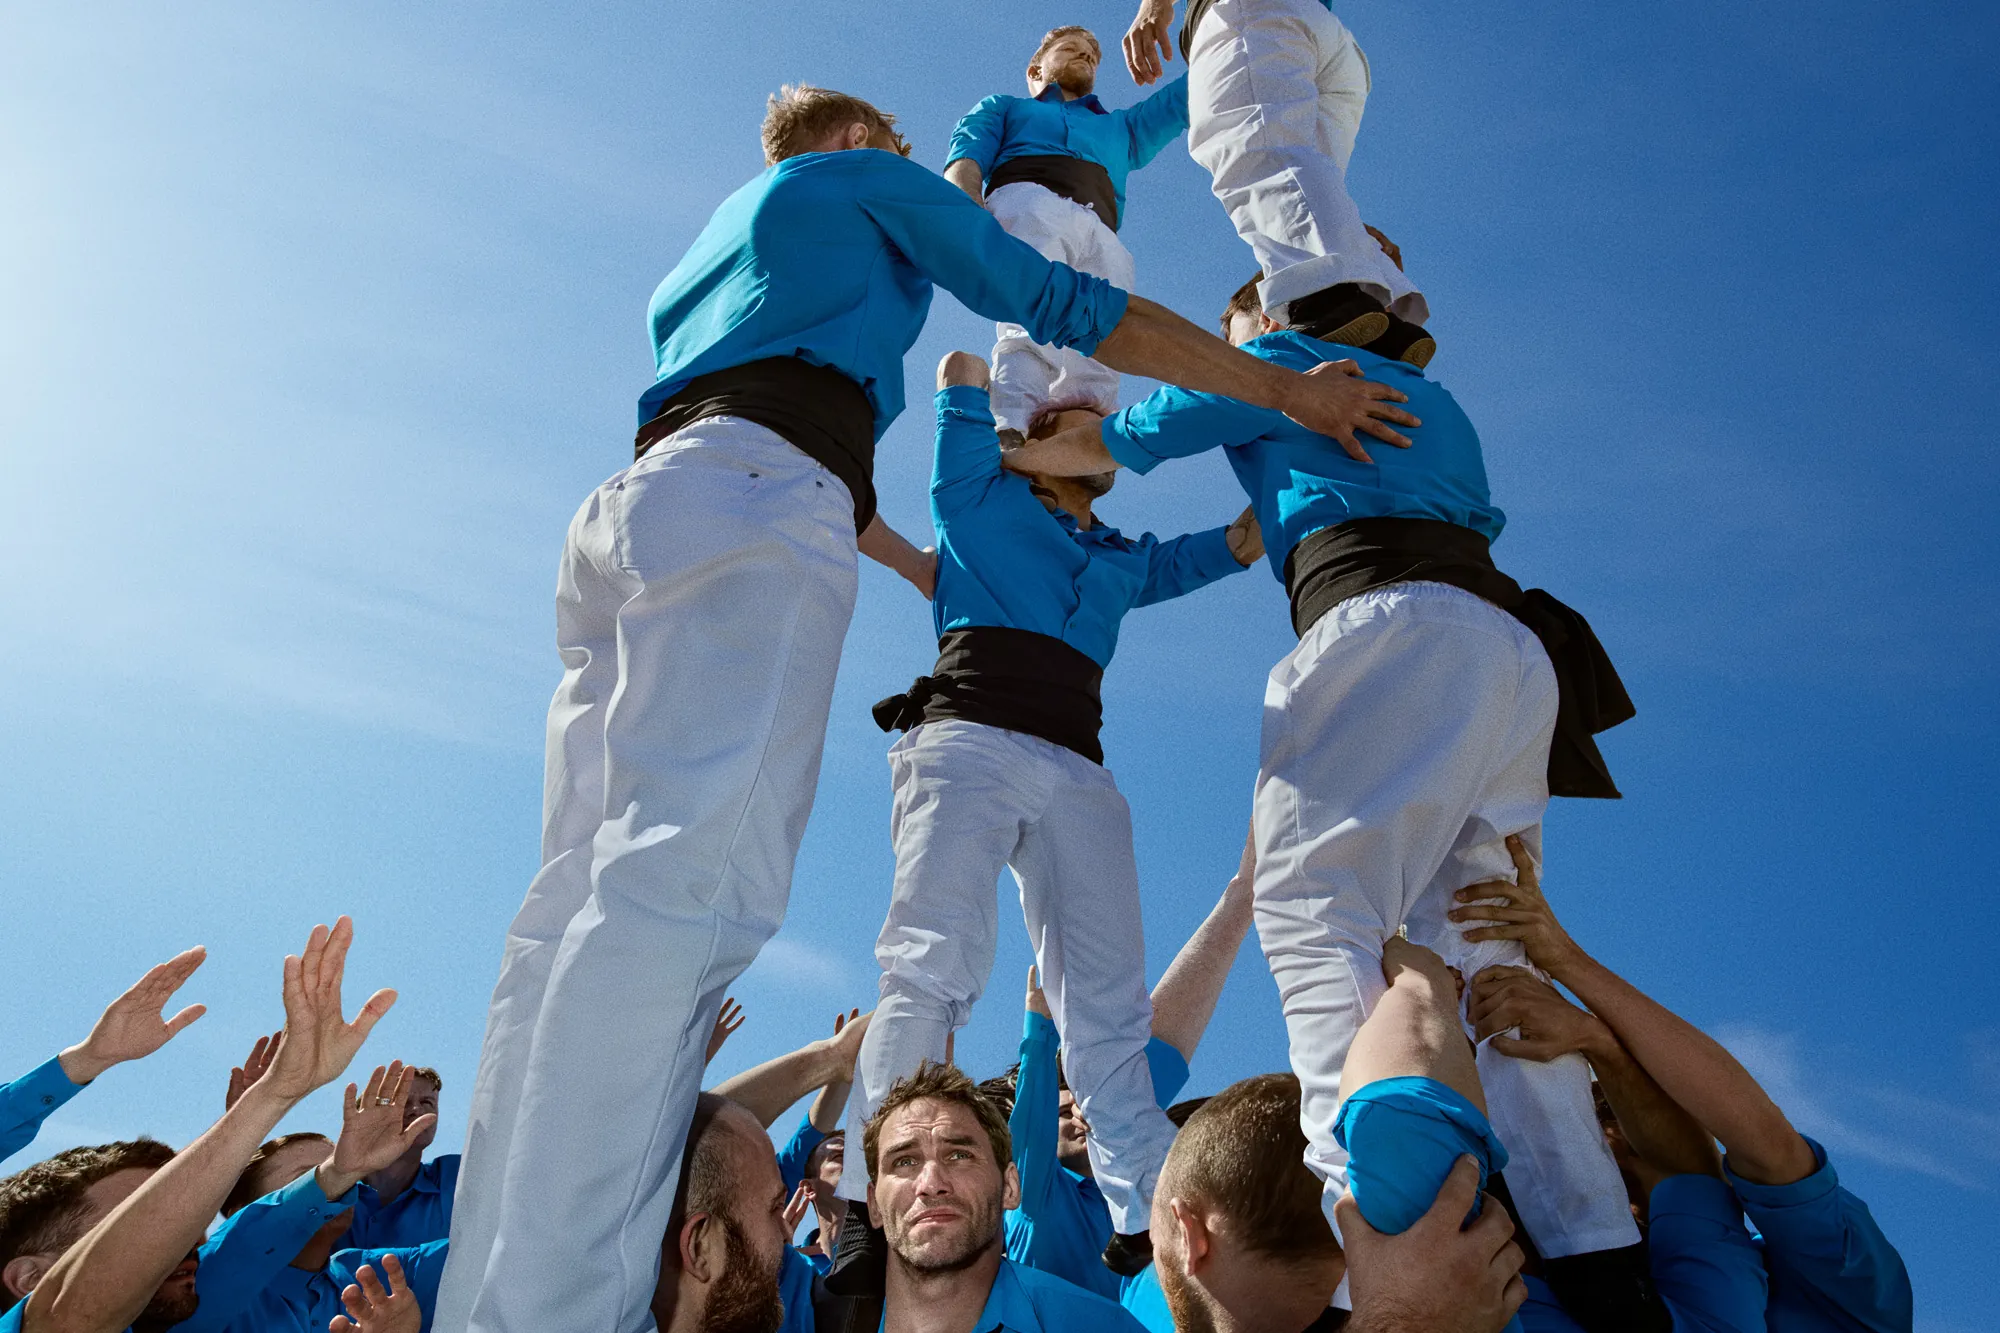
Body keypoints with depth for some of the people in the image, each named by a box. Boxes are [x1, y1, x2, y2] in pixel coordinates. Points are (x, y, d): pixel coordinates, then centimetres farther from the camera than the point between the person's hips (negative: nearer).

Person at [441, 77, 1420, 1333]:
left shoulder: (704, 252, 42)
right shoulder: (865, 175, 21)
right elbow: (1071, 307, 14)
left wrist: (920, 563, 54)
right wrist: (1287, 388, 19)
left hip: (631, 509, 8)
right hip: (749, 496, -8)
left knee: (596, 899, -3)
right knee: (688, 883, -24)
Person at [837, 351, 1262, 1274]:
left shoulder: (1124, 559, 34)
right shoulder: (982, 502, 22)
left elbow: (1244, 541, 35)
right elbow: (961, 370, 23)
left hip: (1079, 773, 5)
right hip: (971, 739, -5)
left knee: (1112, 1013, -7)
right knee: (935, 967, -21)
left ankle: (1156, 1225, -12)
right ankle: (866, 1206, -25)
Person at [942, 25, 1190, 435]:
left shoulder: (1121, 126, 48)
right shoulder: (1003, 108, 37)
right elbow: (962, 169, 16)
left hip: (1102, 238, 3)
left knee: (1096, 365, -27)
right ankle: (1011, 436, -55)